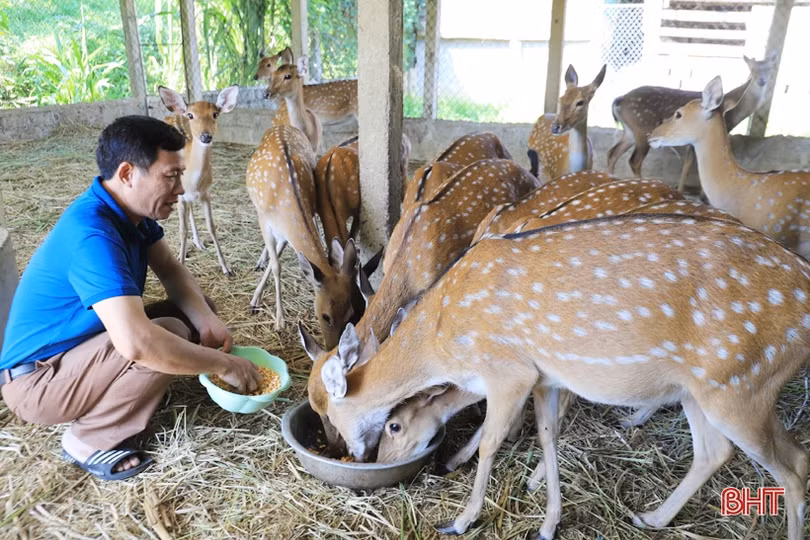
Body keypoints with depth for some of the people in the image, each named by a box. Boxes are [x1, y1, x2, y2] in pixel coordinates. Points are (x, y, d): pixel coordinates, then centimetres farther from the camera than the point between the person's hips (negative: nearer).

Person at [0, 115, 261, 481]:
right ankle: (88, 441, -8)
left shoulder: (130, 209, -4)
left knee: (195, 312, 4)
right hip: (37, 381, -9)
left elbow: (172, 271, 3)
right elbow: (137, 342, -43)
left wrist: (206, 320, -16)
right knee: (167, 336, -29)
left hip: (78, 347, 9)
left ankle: (101, 401, 6)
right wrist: (222, 363, -31)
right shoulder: (91, 235, -33)